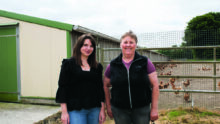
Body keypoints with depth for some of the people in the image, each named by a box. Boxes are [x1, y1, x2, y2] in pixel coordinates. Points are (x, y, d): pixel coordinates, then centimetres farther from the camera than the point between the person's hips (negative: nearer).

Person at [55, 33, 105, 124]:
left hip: (94, 109, 4)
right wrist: (64, 112, -8)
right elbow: (62, 87, -5)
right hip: (76, 110, -4)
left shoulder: (97, 66, 9)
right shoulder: (68, 64, -2)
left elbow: (100, 88, 10)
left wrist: (102, 109, 6)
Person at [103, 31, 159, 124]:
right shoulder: (113, 65, 2)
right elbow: (106, 86, 11)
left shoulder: (145, 62, -2)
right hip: (119, 111, 1)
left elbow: (154, 85, -2)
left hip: (142, 109, -1)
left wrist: (154, 109, -4)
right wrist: (108, 106, 9)